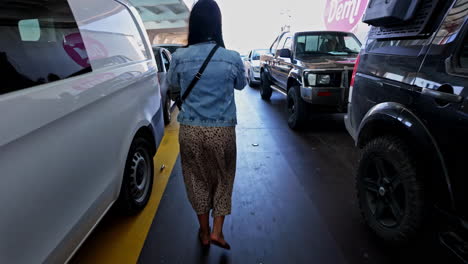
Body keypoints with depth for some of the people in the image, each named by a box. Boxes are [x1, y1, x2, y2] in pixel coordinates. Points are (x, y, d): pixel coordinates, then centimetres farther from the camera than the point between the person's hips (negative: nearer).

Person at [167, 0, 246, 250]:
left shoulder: (179, 57, -5)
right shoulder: (232, 58, -8)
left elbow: (173, 91, 10)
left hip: (190, 129, 2)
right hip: (222, 130, -1)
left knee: (197, 179, 19)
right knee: (223, 178, 21)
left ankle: (204, 231, 36)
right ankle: (217, 231, 24)